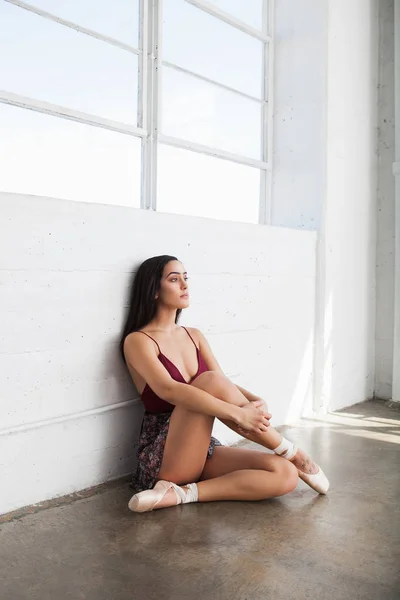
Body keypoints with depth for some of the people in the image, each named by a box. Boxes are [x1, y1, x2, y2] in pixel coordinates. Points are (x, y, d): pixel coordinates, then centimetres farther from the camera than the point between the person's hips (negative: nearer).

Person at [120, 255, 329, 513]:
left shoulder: (194, 336, 13)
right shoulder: (137, 340, -9)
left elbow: (225, 385, 5)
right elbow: (168, 390, -26)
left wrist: (256, 402, -18)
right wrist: (237, 413, -34)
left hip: (202, 451, 7)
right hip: (163, 458, -6)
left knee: (285, 474, -14)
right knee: (210, 381, -29)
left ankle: (182, 494, -16)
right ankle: (291, 452, -12)